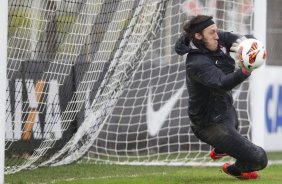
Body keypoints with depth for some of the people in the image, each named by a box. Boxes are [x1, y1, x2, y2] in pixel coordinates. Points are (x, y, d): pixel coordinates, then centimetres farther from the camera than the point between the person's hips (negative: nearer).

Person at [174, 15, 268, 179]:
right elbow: (222, 83, -48)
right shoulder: (197, 63, -34)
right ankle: (236, 170, 25)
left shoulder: (218, 40, -9)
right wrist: (245, 71, -63)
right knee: (259, 159, -8)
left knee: (233, 123, 45)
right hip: (211, 124, -10)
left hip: (225, 108, 10)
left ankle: (219, 151, 75)